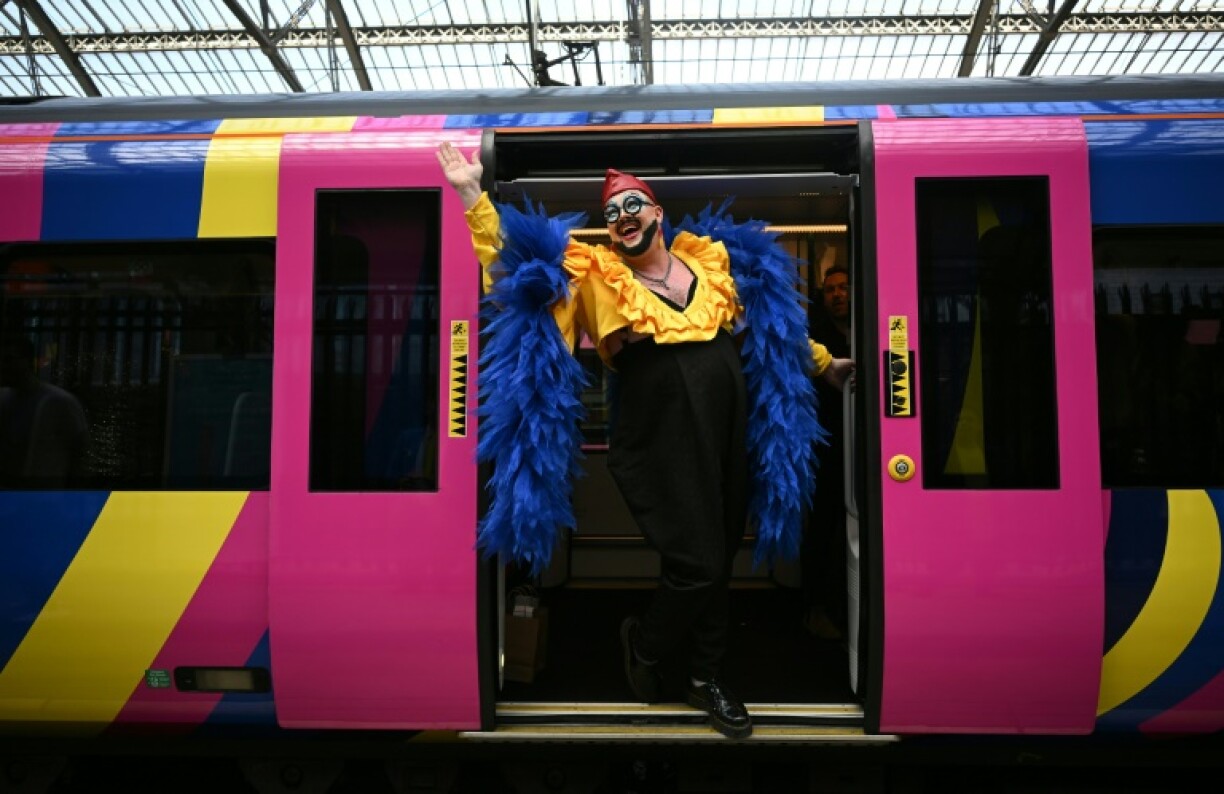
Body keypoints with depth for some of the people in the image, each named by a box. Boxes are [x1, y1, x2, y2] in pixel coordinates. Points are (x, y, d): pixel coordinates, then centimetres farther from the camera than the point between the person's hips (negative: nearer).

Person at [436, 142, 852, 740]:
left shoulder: (710, 265, 12)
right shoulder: (594, 279, 2)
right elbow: (513, 261, -2)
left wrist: (822, 362, 31)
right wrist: (473, 194, -10)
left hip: (726, 440, 5)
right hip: (663, 447, -4)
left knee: (718, 561, 14)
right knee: (696, 565, -6)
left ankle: (704, 677, 36)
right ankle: (643, 643, 28)